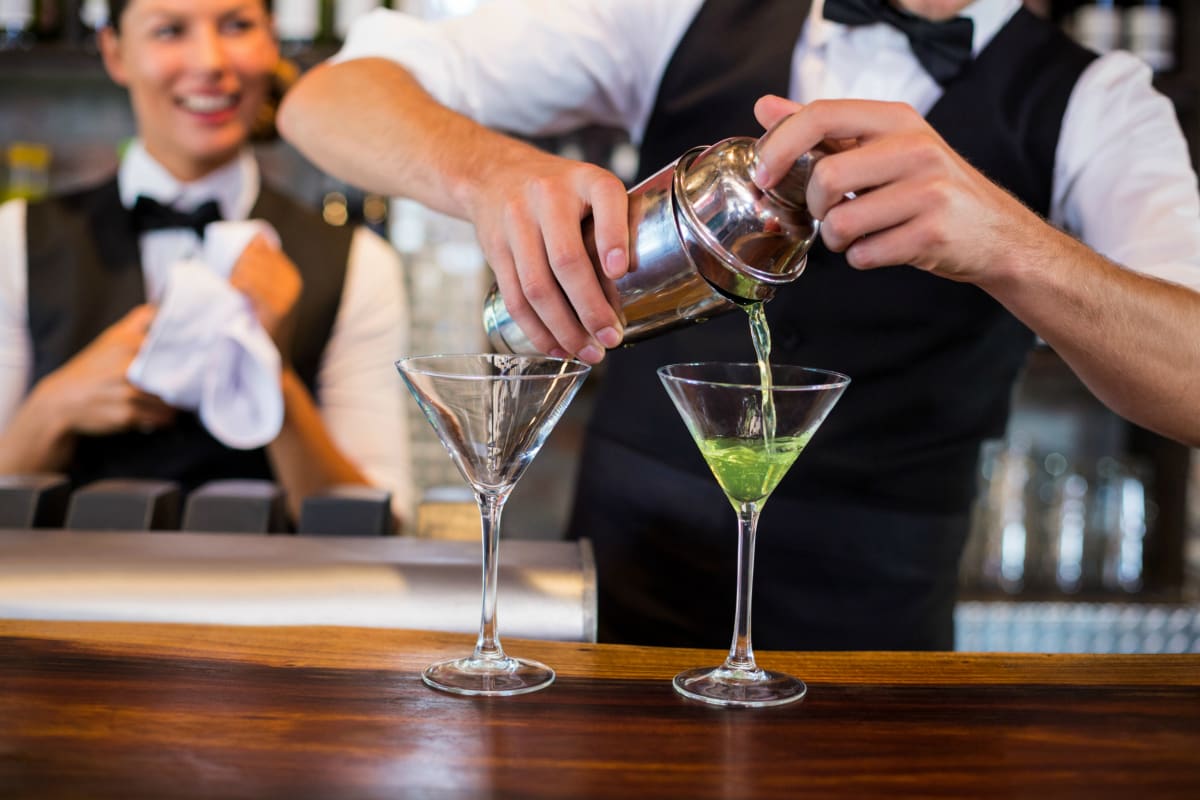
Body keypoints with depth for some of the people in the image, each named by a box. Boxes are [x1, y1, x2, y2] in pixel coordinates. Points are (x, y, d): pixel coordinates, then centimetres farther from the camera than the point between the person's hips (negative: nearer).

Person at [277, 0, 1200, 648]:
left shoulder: (1097, 108, -8)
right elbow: (328, 100, -9)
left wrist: (1009, 242, -42)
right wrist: (490, 171, -31)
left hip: (865, 627, -1)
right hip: (618, 595, 1)